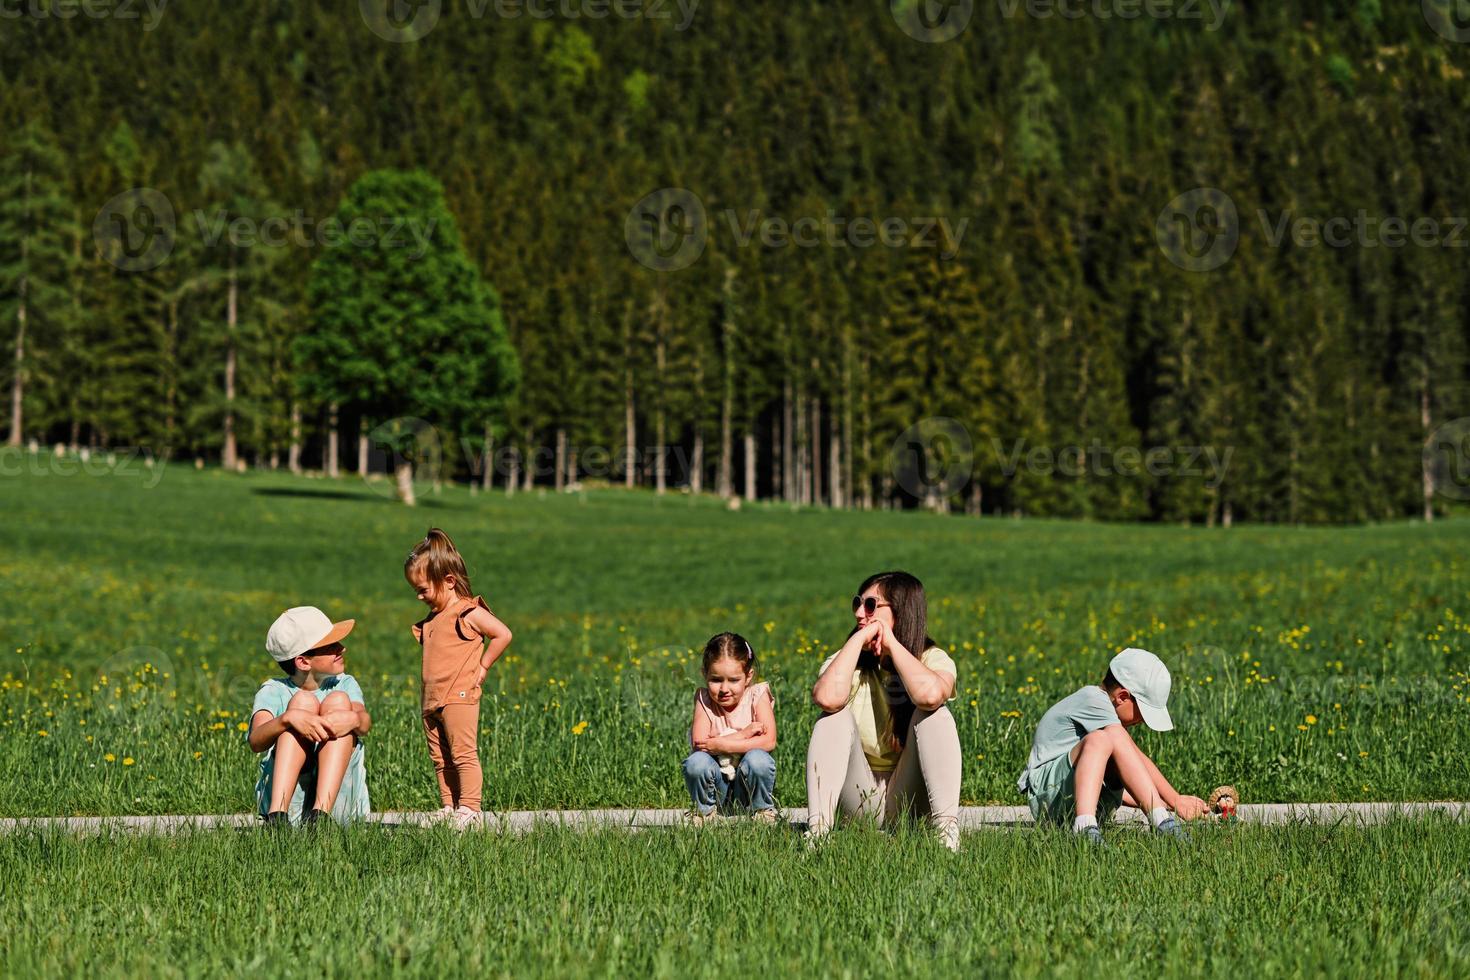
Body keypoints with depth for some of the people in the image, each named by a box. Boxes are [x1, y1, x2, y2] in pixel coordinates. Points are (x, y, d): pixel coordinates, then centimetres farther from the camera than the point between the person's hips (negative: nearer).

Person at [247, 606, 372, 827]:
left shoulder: (345, 684, 14)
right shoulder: (273, 692, 6)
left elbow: (365, 722, -9)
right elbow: (256, 741, -15)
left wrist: (354, 719, -34)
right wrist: (288, 718, -36)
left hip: (338, 799, 2)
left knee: (338, 700, -12)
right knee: (304, 700, -14)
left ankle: (320, 813, -32)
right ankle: (277, 814, -33)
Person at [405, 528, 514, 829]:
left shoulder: (469, 613, -9)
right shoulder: (432, 618, 17)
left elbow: (503, 635, -14)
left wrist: (482, 667, -10)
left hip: (459, 697, -9)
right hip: (431, 701, 9)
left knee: (463, 754, -8)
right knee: (440, 759, 10)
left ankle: (469, 808, -6)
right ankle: (448, 808, 14)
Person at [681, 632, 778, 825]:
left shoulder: (757, 695, -8)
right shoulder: (703, 699, -5)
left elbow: (769, 741, -20)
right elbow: (698, 742, -19)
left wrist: (721, 745, -25)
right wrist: (742, 734, -24)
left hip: (748, 782, -1)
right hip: (717, 783, 1)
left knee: (758, 758, -32)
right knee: (696, 761, -29)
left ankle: (763, 812, -3)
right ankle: (705, 812, 1)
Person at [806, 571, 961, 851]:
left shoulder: (934, 660, -5)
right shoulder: (848, 663, 0)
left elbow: (930, 695, -33)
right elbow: (827, 698, -27)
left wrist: (892, 643, -18)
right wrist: (858, 640, -16)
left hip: (910, 795, -1)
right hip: (861, 799, 2)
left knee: (934, 714, -23)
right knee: (835, 716, -21)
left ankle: (946, 825, -32)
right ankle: (817, 827, -32)